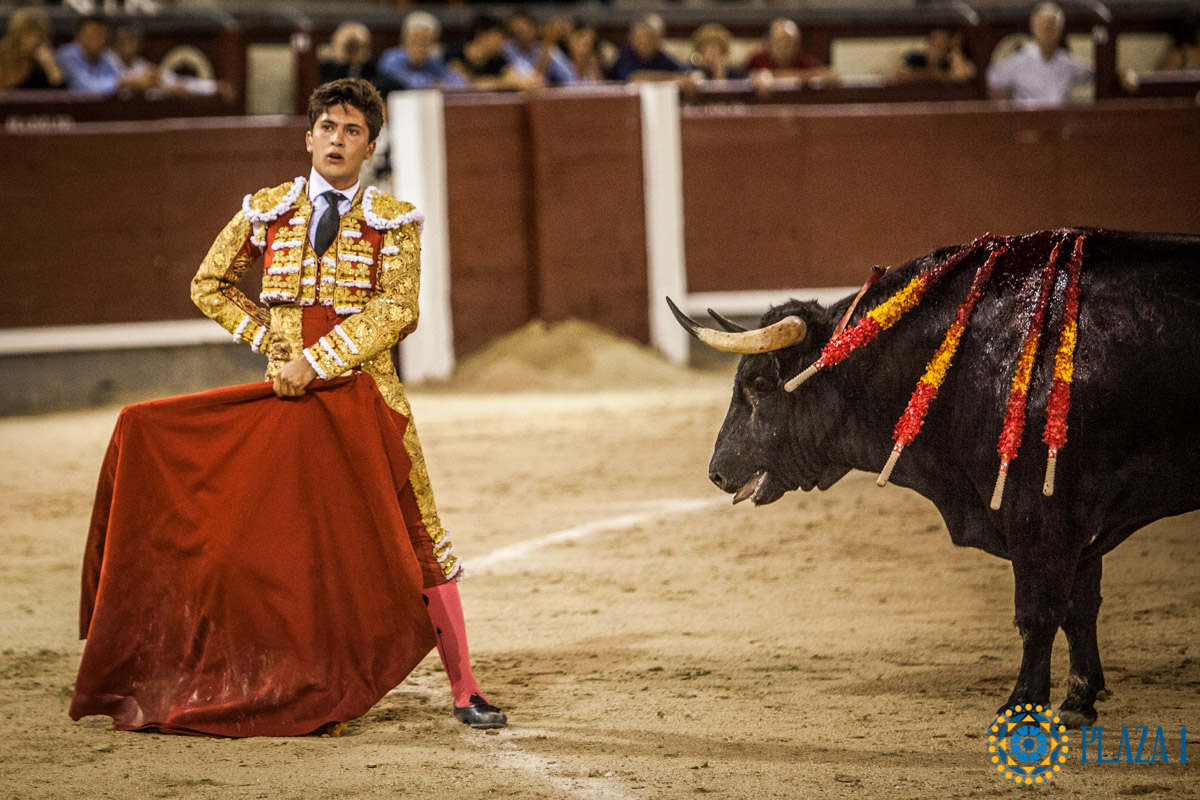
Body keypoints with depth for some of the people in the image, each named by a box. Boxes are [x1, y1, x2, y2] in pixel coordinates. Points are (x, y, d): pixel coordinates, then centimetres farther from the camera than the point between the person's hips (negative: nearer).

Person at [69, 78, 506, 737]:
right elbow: (210, 285, 17)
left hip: (363, 392, -2)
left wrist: (316, 360, -18)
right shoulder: (267, 210, 8)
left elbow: (395, 308, -10)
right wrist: (266, 337, 2)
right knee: (275, 539, 4)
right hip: (286, 394, 2)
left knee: (416, 536, -4)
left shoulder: (394, 221, 2)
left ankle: (464, 691, 1)